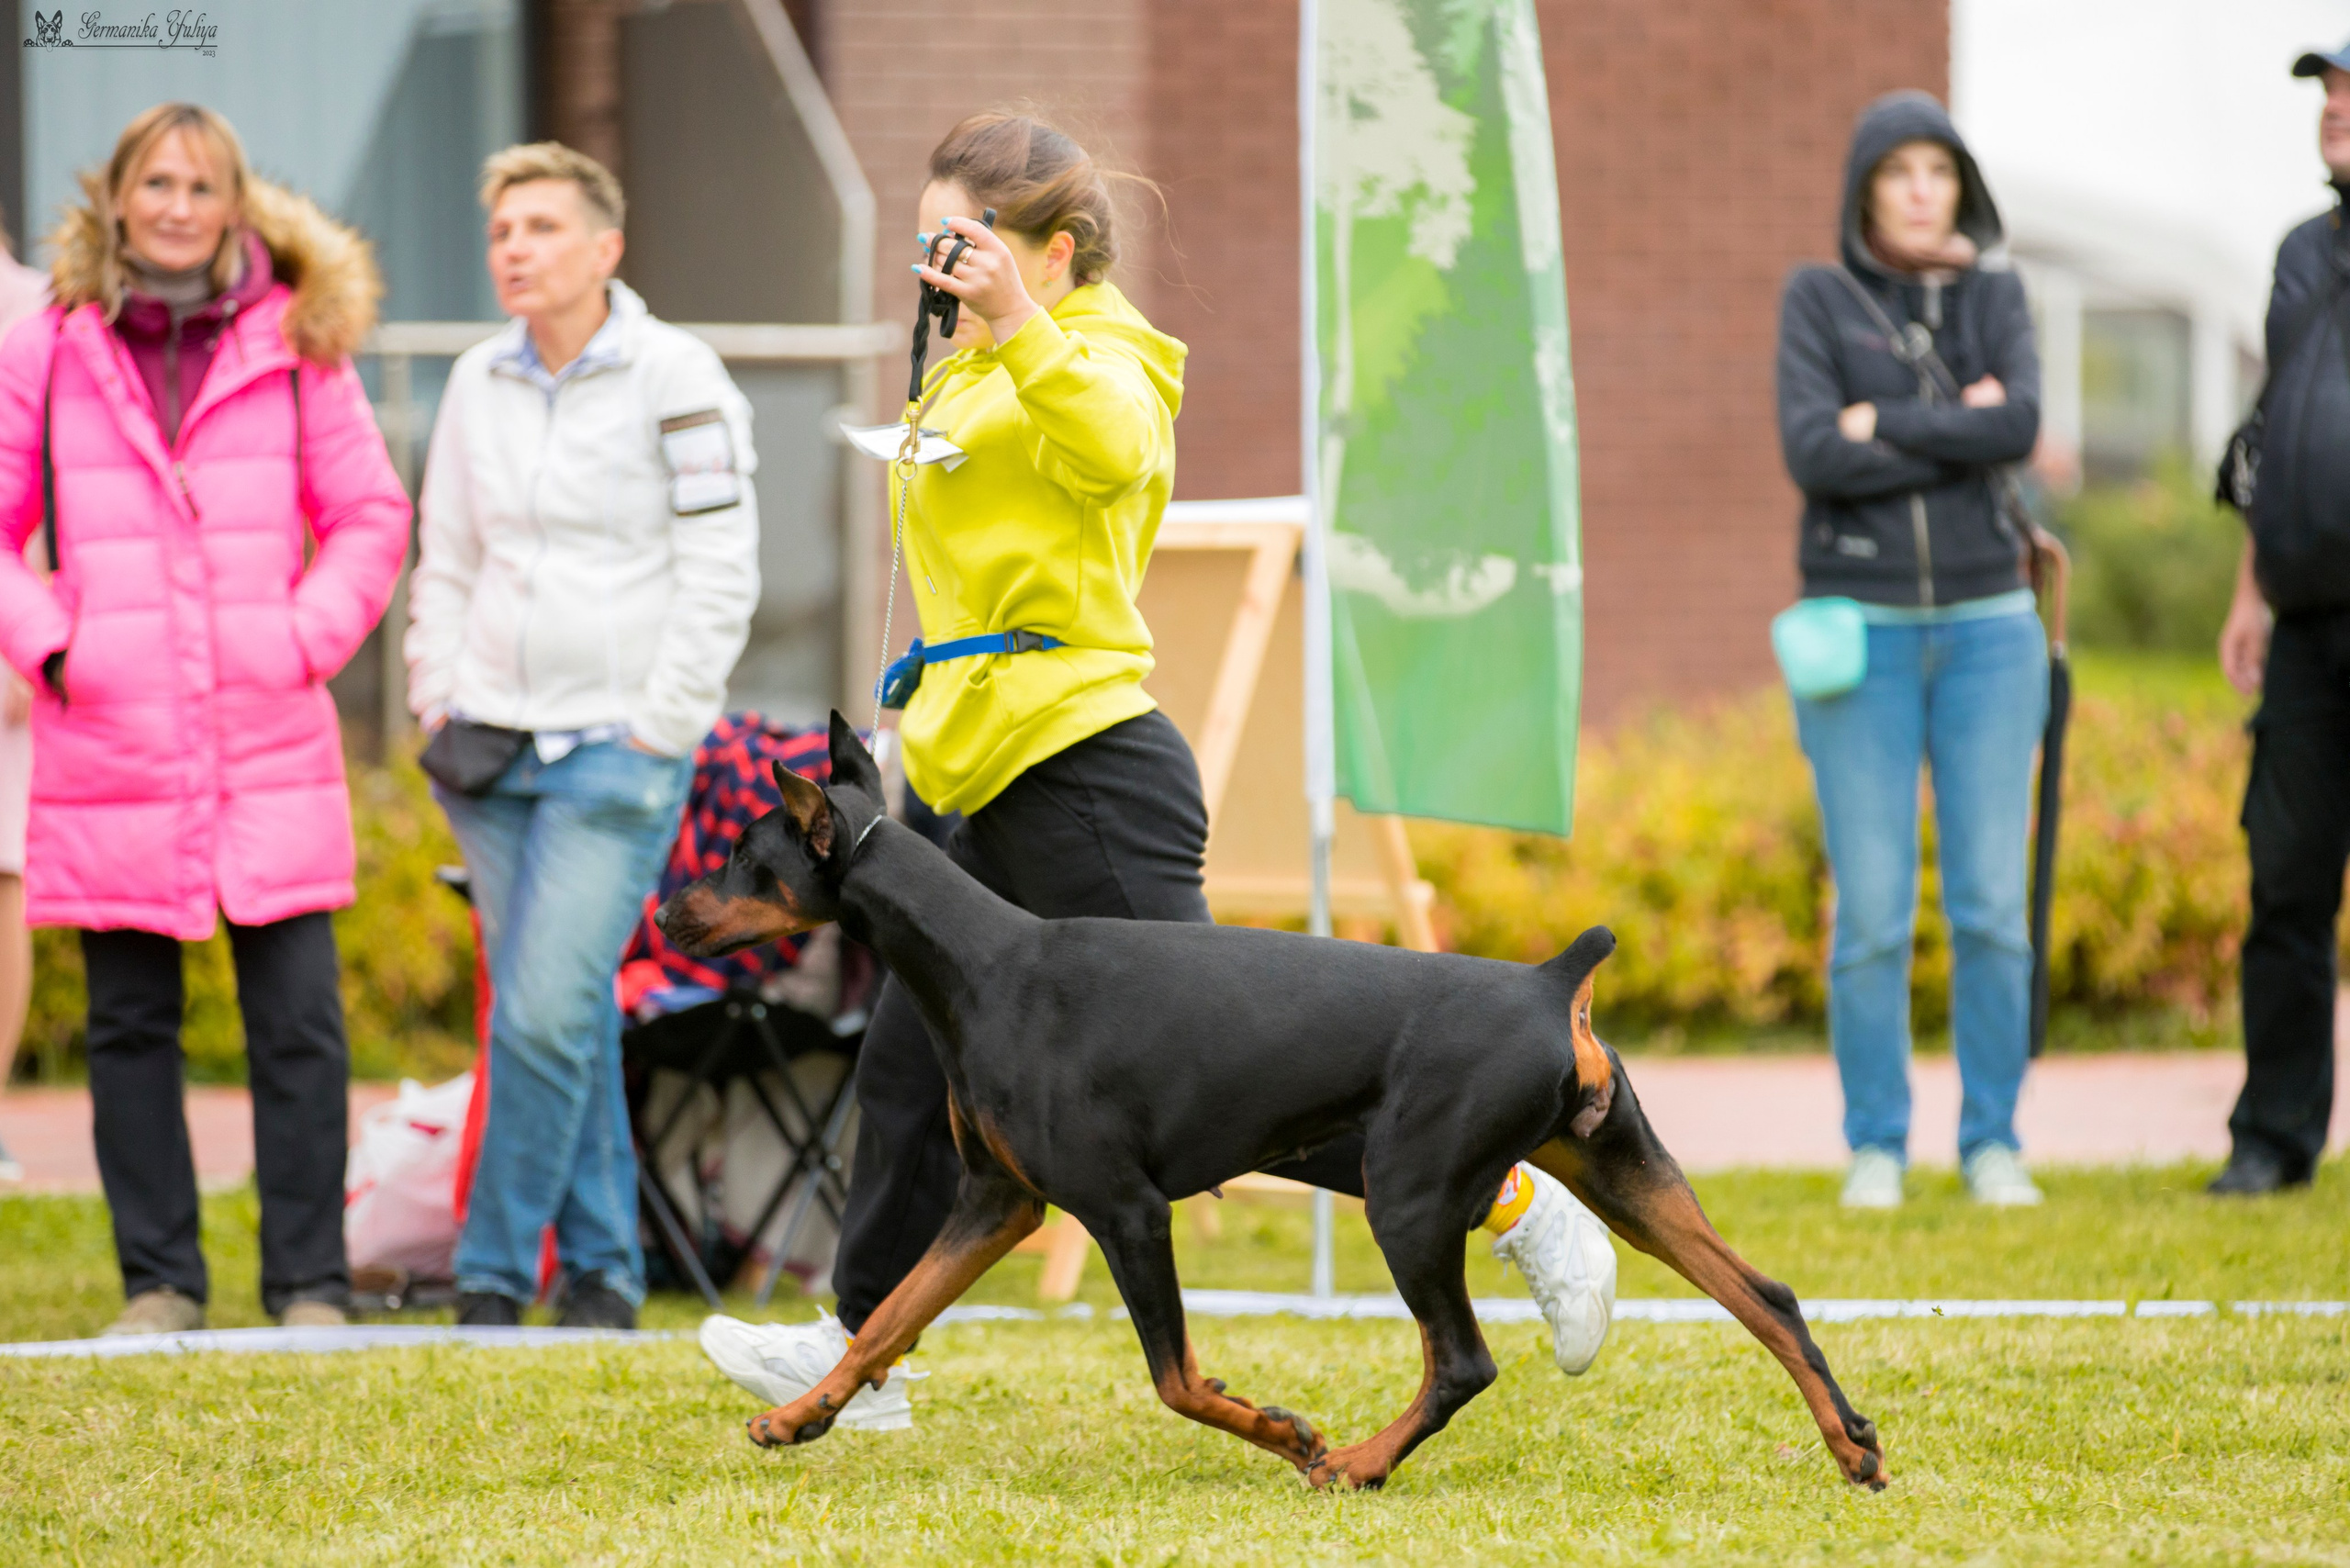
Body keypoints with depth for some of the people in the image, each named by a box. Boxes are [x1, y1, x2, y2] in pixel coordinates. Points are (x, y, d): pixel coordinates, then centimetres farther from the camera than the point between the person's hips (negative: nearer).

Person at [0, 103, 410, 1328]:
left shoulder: (294, 344, 6)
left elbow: (370, 516, 11)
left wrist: (308, 638, -1)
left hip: (269, 740, 0)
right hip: (108, 750, 0)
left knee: (299, 1021, -4)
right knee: (130, 1026, 6)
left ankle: (309, 1285, 4)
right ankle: (158, 1281, 16)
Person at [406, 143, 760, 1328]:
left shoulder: (675, 378, -5)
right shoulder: (478, 385, 11)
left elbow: (721, 573, -6)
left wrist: (653, 732, -9)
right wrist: (441, 707, 7)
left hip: (620, 749, -5)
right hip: (494, 744, 5)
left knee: (546, 1014, -13)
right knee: (565, 1013, 7)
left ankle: (494, 1275, -7)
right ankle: (601, 1266, 14)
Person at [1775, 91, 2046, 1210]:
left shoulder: (1996, 300, 6)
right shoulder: (1815, 301, 0)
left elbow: (2020, 428, -12)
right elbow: (1813, 457, -14)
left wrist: (1887, 425, -14)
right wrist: (1959, 433, -13)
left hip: (1986, 626, 2)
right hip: (1861, 629, -2)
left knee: (1992, 903, -3)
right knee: (1872, 912, -5)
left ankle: (1993, 1145, 7)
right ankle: (1875, 1148, 7)